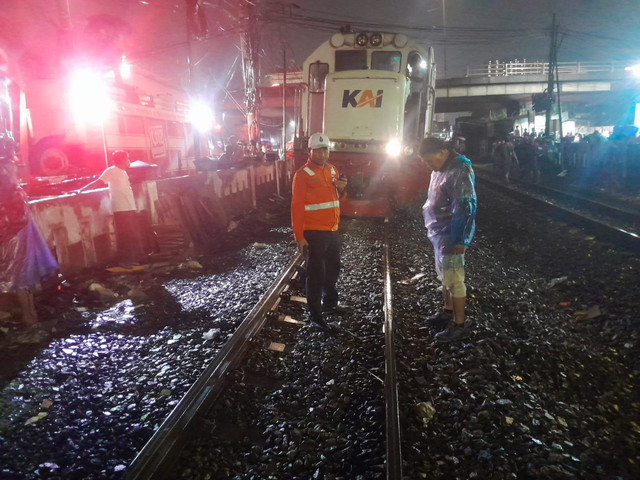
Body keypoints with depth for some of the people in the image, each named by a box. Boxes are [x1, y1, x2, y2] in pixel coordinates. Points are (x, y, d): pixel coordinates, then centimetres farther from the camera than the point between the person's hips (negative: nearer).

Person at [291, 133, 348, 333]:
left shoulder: (332, 170, 9)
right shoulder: (303, 174, -12)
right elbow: (296, 207, -15)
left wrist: (341, 188, -3)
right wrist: (299, 236, -19)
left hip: (332, 230, 7)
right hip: (314, 233, -7)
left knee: (333, 270, 20)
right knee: (316, 273, 2)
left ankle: (329, 303, 39)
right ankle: (315, 313, 15)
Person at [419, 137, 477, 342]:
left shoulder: (459, 171, -20)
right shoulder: (440, 169, 10)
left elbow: (465, 208, -24)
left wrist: (459, 240, -24)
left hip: (451, 236, -10)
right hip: (440, 233, 10)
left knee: (453, 280, -2)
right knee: (444, 276, 20)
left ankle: (459, 326, 8)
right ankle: (448, 313, 36)